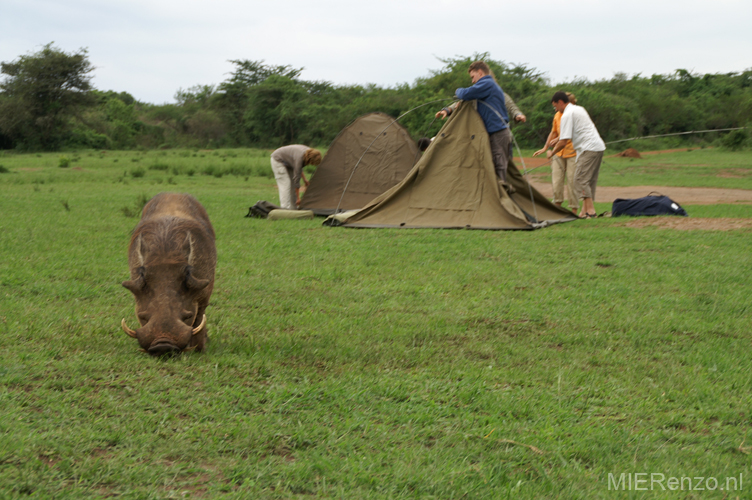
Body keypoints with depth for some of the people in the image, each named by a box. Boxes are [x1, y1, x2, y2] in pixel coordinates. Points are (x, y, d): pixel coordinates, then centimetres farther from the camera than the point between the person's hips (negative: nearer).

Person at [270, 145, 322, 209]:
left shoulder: (308, 152, -11)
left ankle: (293, 209, 8)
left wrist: (304, 178, 4)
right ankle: (285, 209, -19)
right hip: (277, 160, -9)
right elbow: (296, 178, -30)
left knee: (293, 185, 5)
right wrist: (298, 198, -25)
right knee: (285, 185, -17)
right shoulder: (299, 157, -36)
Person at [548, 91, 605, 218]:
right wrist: (558, 139, 39)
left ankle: (590, 210, -17)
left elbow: (564, 142, -13)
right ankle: (585, 210, 8)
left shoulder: (567, 115, -8)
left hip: (588, 149, -10)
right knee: (590, 180, 9)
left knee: (581, 179, -10)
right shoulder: (580, 109, 20)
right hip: (599, 146, 10)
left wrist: (552, 153, 3)